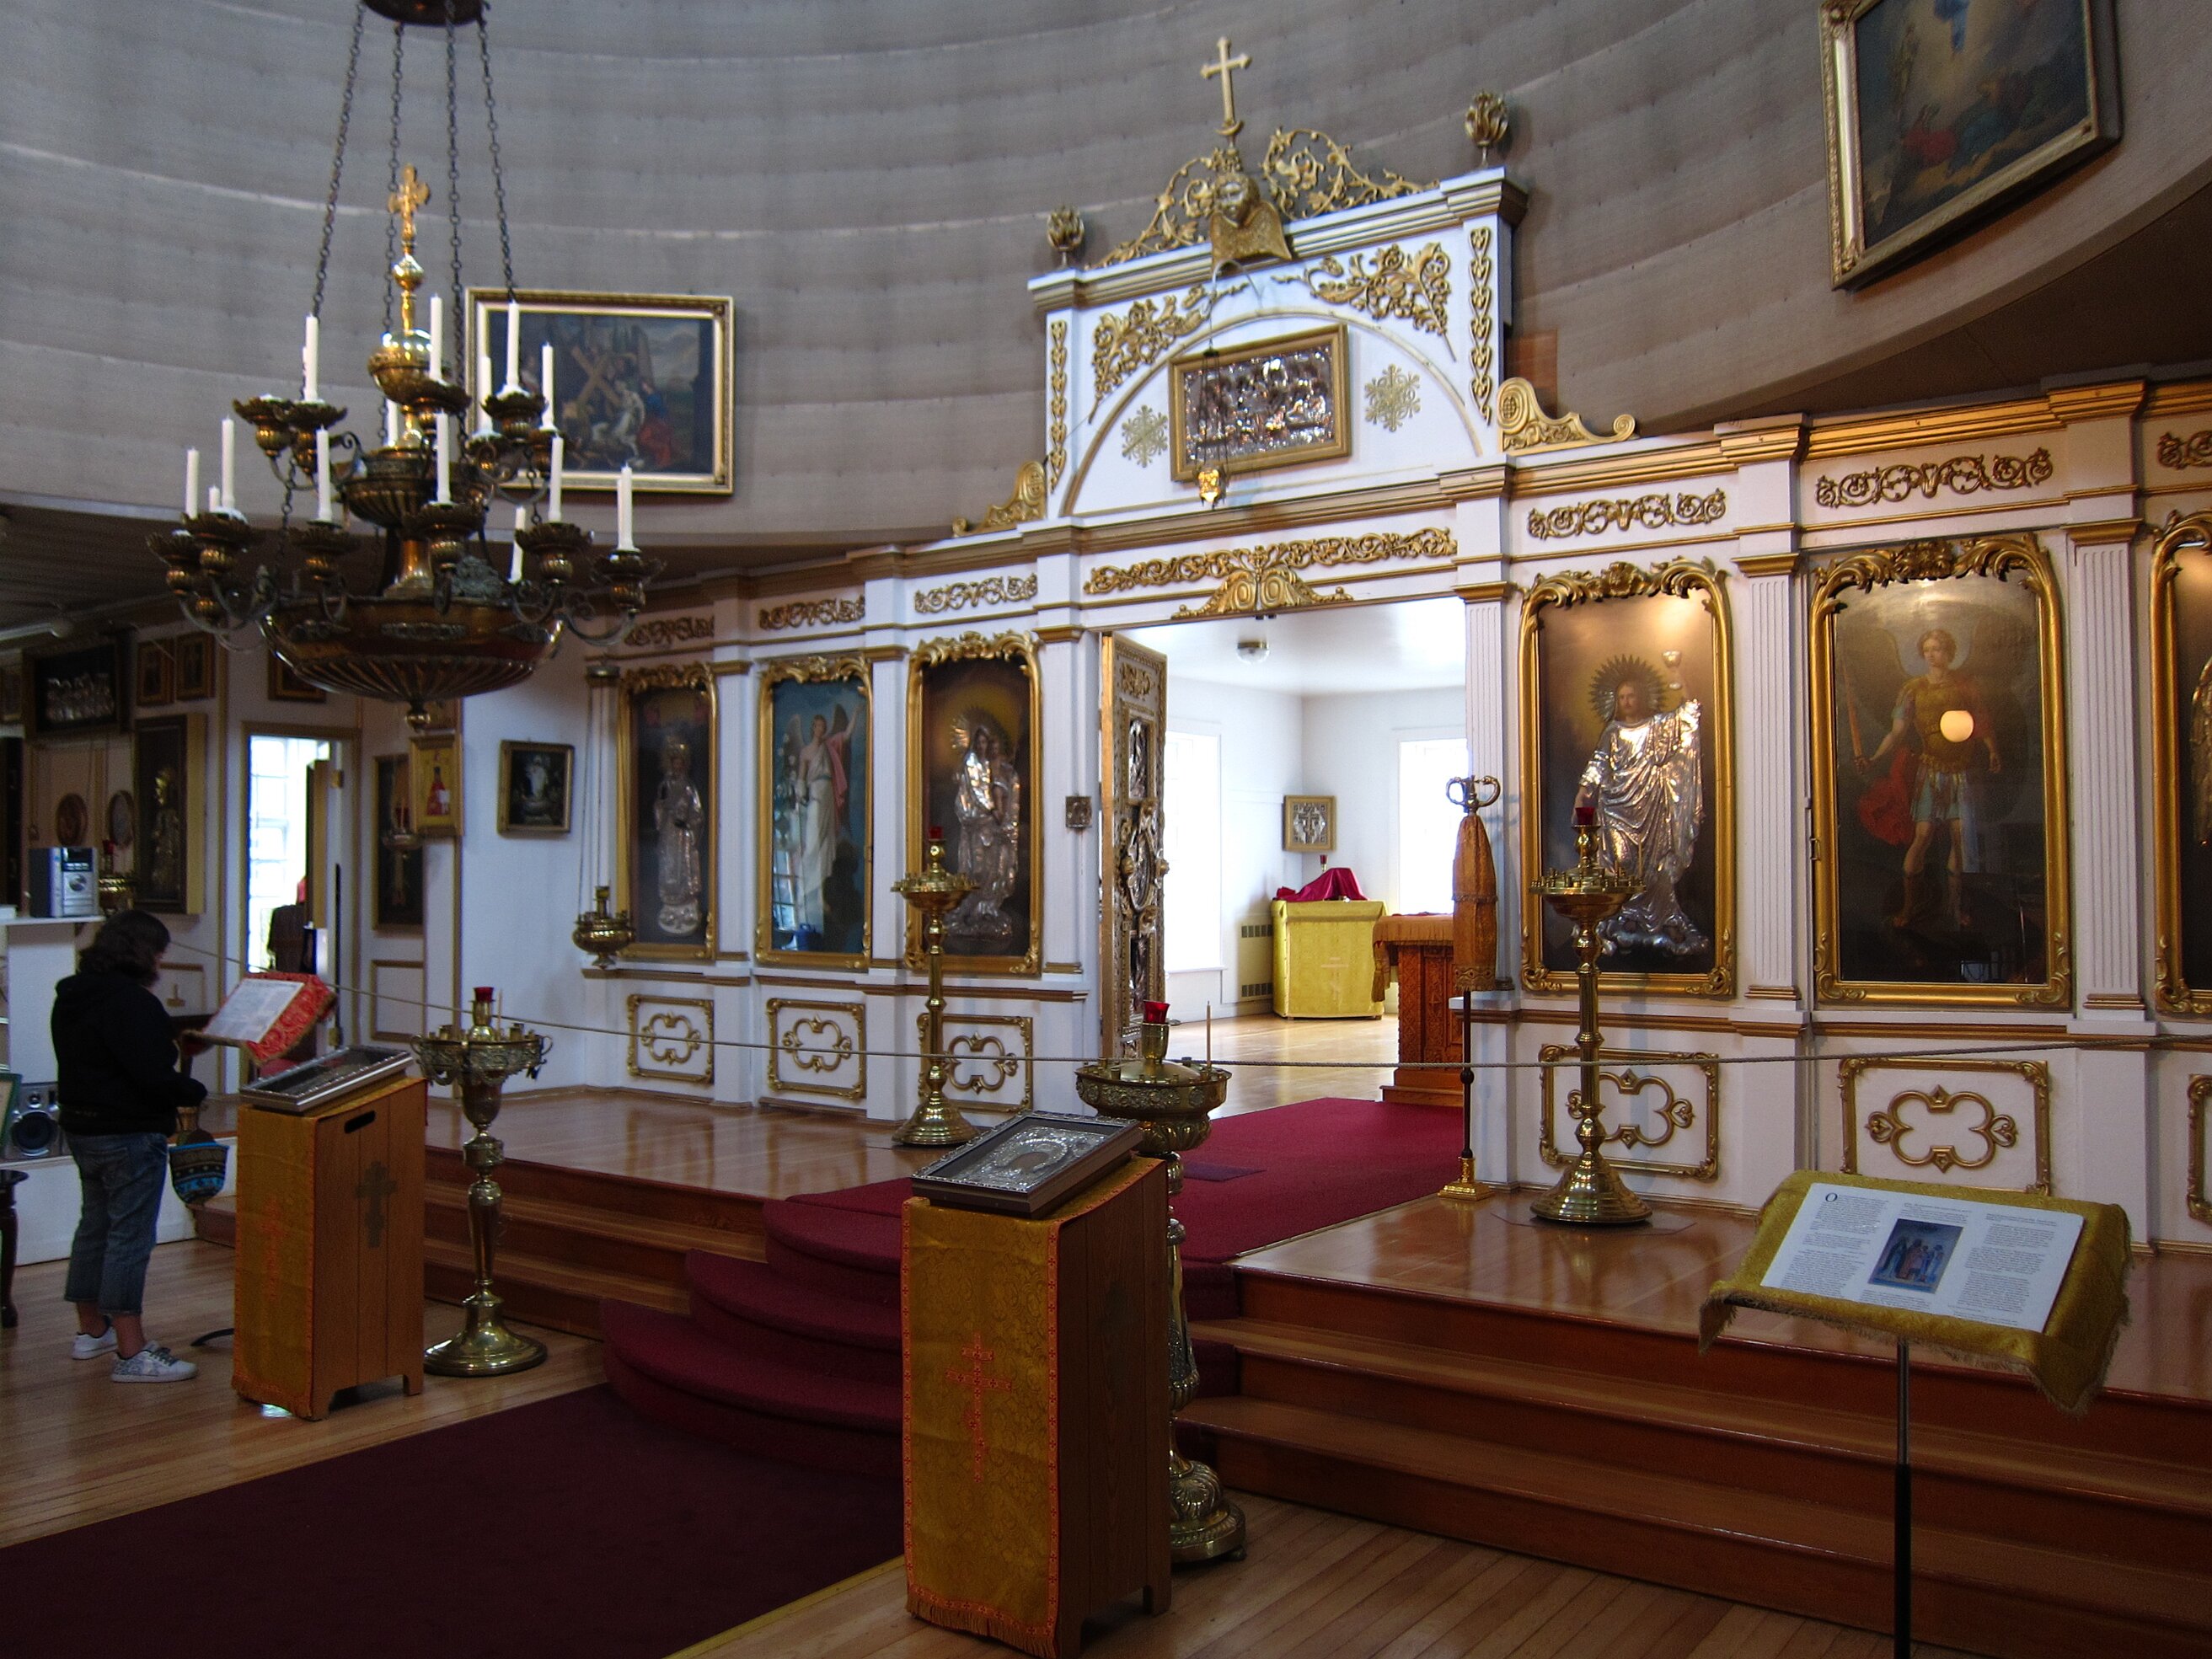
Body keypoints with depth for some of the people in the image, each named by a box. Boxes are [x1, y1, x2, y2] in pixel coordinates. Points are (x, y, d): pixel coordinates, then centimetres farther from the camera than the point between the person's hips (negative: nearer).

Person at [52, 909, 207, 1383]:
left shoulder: (72, 997, 9)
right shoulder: (131, 1001, -21)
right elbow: (153, 1076, -25)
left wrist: (168, 1044, 11)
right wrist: (195, 1092, -8)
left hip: (81, 1127, 10)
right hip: (130, 1134, -10)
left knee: (96, 1224, 20)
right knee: (130, 1236, -7)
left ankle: (91, 1329, 32)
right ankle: (132, 1353, -5)